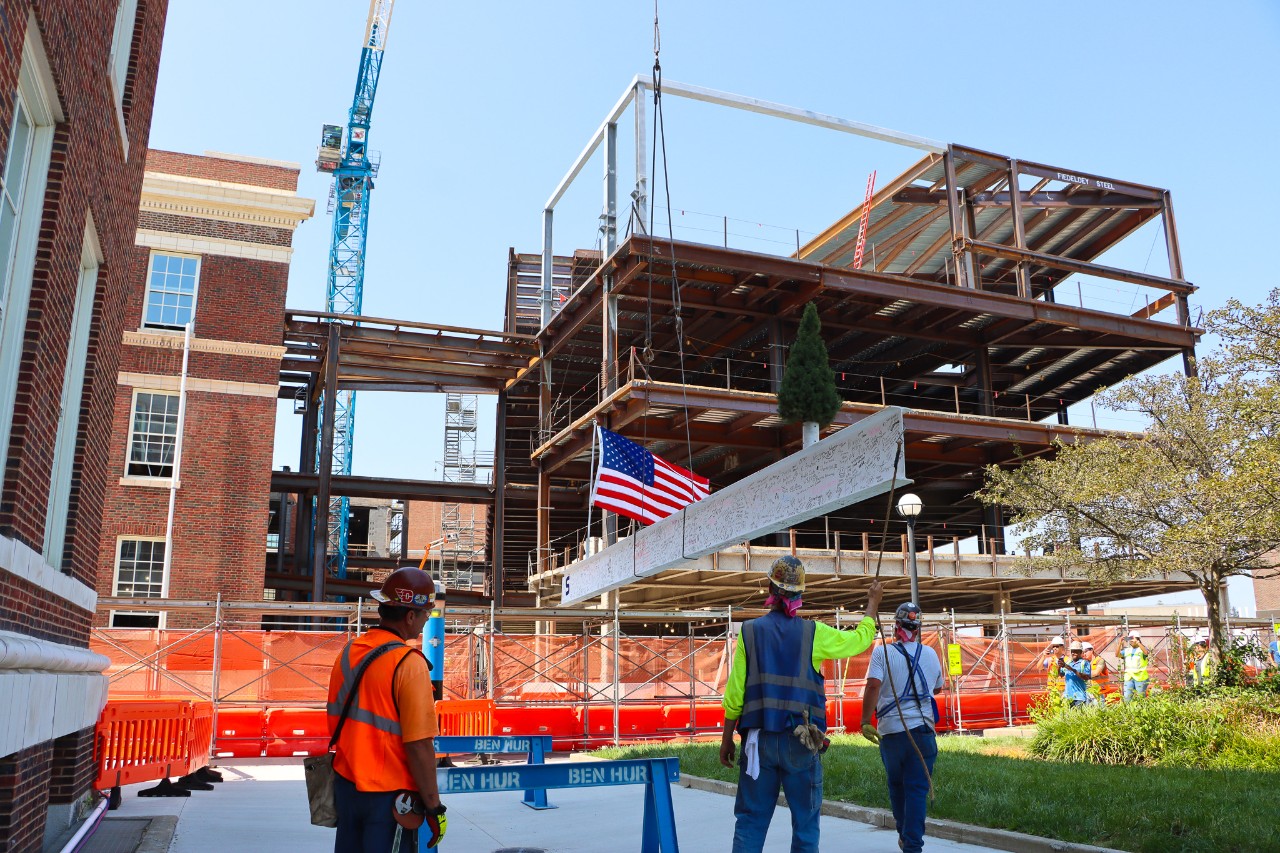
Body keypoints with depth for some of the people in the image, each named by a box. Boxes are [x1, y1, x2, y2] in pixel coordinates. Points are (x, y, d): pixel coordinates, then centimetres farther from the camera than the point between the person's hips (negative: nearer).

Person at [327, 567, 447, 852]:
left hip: (346, 787, 7)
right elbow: (418, 746, -21)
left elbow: (336, 724, 13)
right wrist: (434, 807, -13)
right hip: (388, 796, -7)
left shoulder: (348, 653, 3)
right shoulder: (408, 663, -19)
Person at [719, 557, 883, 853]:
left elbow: (734, 693, -2)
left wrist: (727, 738, 7)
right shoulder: (813, 633, -4)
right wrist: (873, 604, 28)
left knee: (751, 820, 7)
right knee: (806, 821, 9)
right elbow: (859, 639, 12)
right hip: (801, 741, -1)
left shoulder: (750, 631, -2)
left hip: (759, 740, 1)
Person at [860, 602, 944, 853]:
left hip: (891, 731, -1)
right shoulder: (930, 654, 5)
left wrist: (865, 722, -13)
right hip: (923, 730, 1)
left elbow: (873, 685, -18)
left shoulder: (882, 652, -6)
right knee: (917, 789, 1)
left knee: (896, 785, 18)